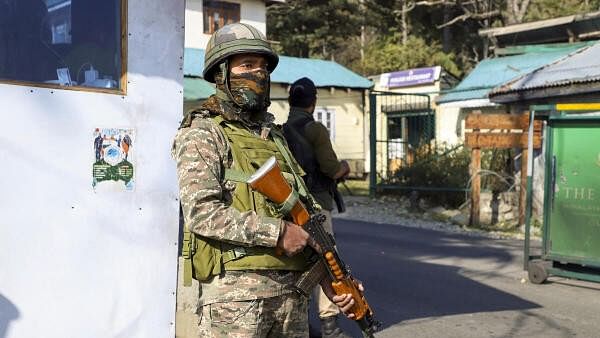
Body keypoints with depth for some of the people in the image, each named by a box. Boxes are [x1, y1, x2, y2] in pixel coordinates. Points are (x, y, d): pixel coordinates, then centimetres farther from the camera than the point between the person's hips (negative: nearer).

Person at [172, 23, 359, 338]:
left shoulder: (275, 137, 18)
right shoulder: (202, 134, -4)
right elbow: (202, 212, -18)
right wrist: (277, 232, -18)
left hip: (293, 289, 7)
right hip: (235, 289, -7)